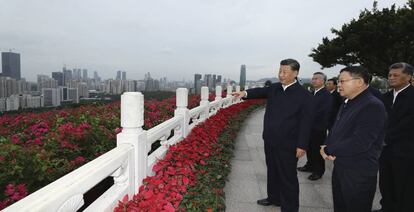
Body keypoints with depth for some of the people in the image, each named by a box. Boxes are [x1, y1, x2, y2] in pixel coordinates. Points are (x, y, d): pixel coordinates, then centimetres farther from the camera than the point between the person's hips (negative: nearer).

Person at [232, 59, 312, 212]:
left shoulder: (304, 95, -12)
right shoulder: (274, 88, 7)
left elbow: (306, 122, -13)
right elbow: (261, 91, -2)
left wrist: (302, 146, -15)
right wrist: (245, 93, -23)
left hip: (287, 145, -6)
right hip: (270, 140, 6)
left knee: (288, 177, 5)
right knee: (272, 171, 22)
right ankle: (274, 198, 42)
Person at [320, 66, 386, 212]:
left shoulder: (373, 106, -20)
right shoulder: (347, 103, 11)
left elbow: (359, 143, -28)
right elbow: (335, 130, 15)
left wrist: (328, 150, -15)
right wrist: (326, 146, -6)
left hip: (359, 173, -8)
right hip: (340, 167, 8)